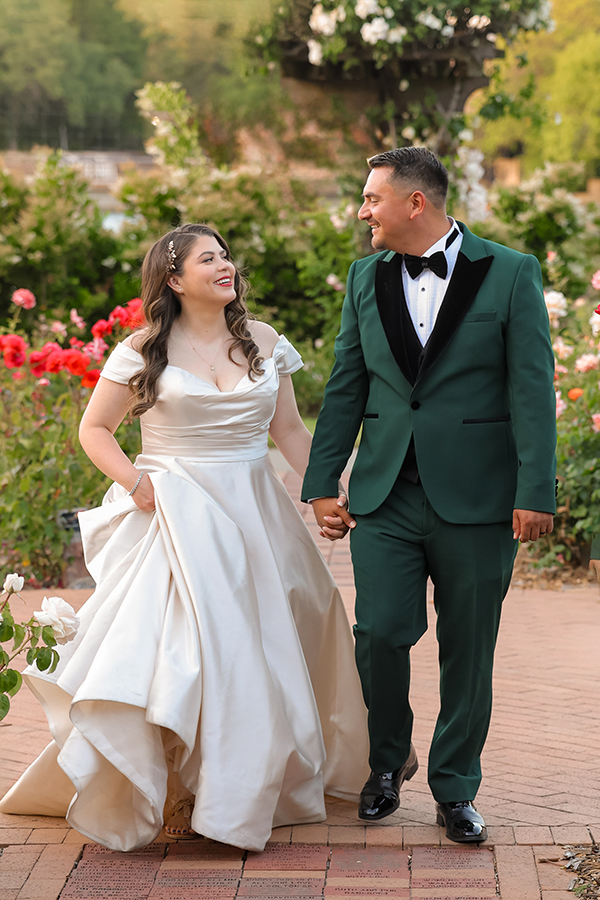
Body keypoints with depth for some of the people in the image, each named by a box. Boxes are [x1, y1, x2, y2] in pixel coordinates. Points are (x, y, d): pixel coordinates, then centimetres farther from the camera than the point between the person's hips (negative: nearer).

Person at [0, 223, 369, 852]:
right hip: (176, 513, -3)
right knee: (174, 650, -8)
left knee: (256, 646, 6)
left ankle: (246, 786, 23)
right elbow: (94, 429, 4)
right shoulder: (145, 351, -2)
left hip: (252, 513, 4)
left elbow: (290, 429, 11)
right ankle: (171, 792, 4)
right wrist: (133, 480, -13)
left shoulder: (265, 343, 7)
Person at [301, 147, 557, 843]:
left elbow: (532, 388, -5)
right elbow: (346, 387, 14)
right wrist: (322, 482, 9)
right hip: (386, 495, 3)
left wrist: (534, 492, -12)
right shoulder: (368, 277, 10)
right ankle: (388, 760, 22)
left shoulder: (510, 274, -2)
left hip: (474, 497, -2)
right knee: (380, 632, -4)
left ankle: (454, 790, 21)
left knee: (467, 648, 5)